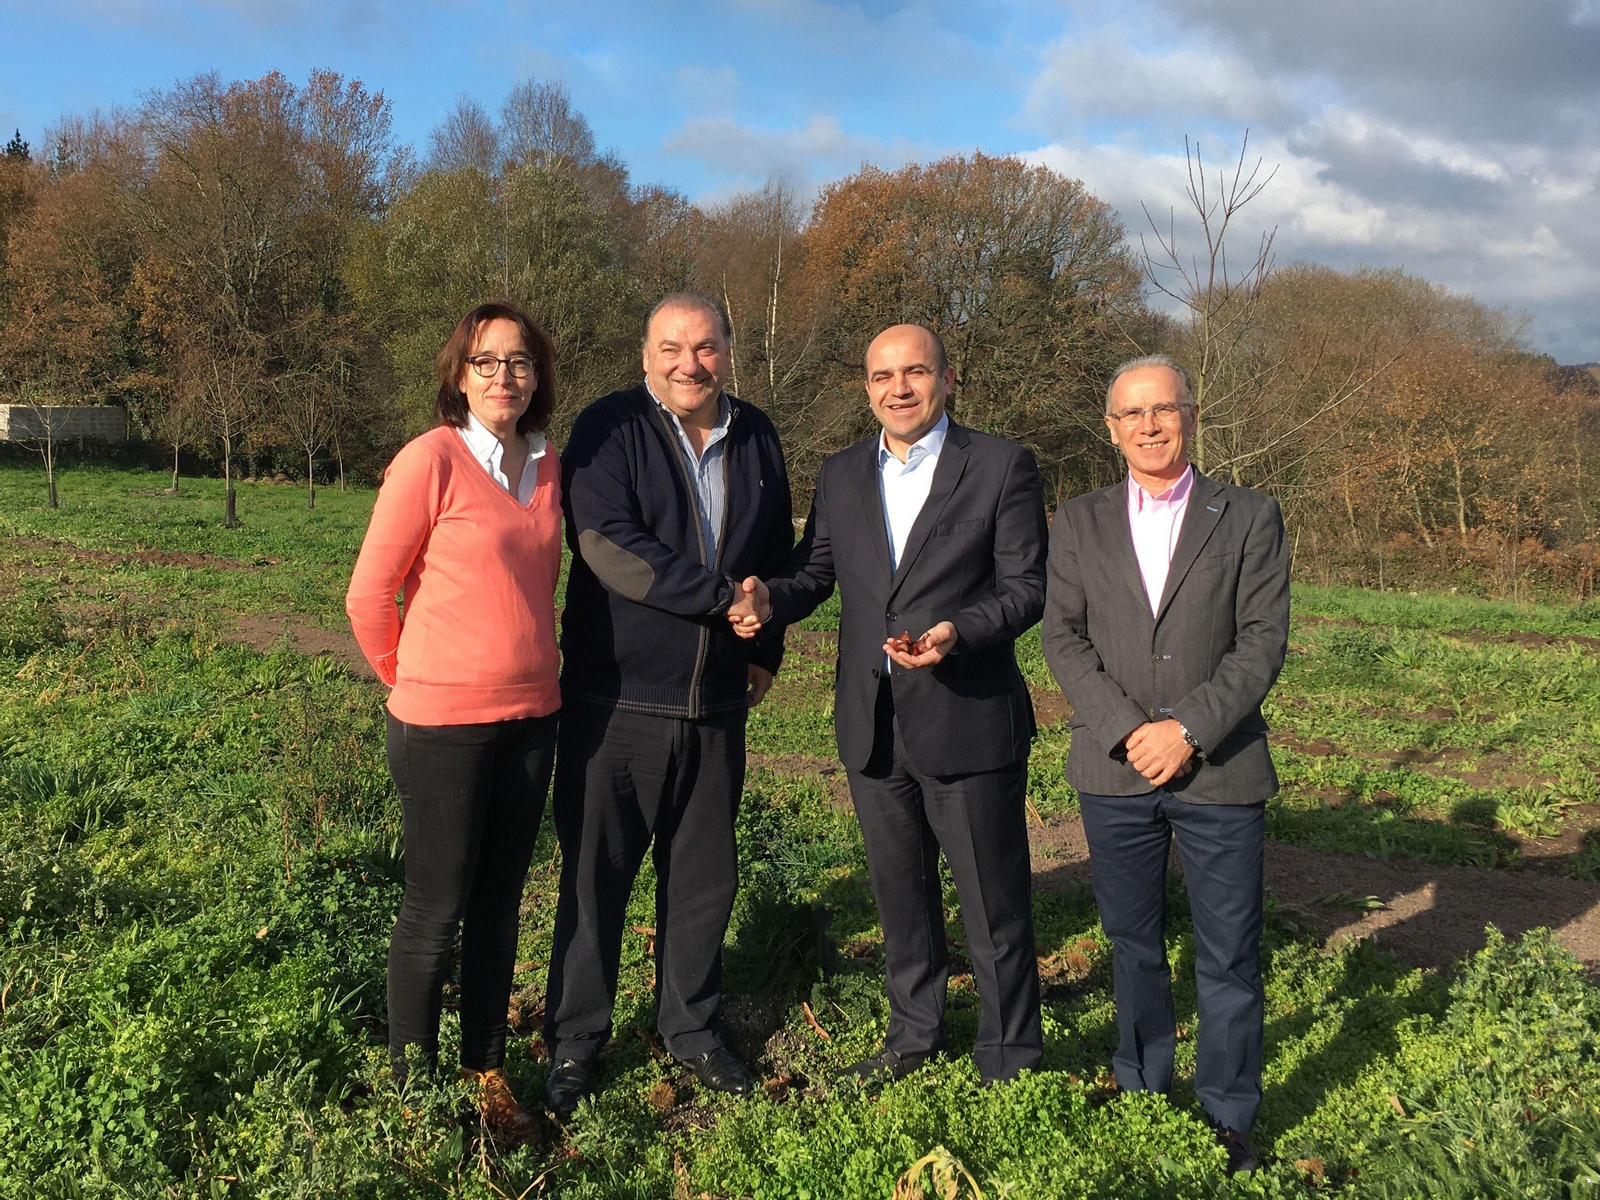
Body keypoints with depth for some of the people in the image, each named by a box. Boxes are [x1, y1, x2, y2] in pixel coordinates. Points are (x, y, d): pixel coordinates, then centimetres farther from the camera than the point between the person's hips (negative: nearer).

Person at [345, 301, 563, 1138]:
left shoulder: (546, 466, 6)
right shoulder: (430, 459, -12)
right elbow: (370, 595, -6)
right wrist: (411, 679, 6)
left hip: (531, 715, 5)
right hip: (444, 723, -5)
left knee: (499, 905, 15)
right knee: (436, 909, 6)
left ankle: (486, 1072, 29)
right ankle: (413, 1086, 23)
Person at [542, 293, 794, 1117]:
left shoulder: (756, 438, 11)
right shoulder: (609, 429, -5)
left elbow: (779, 553, 20)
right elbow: (607, 545, -18)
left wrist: (765, 649, 13)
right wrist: (722, 596, -17)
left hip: (716, 702, 4)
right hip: (616, 699, -4)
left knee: (705, 877, 13)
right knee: (595, 873, 6)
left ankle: (691, 1027, 31)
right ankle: (574, 1043, 22)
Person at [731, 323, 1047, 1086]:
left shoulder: (1001, 468, -5)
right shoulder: (841, 475, 9)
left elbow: (1025, 588, -7)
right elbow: (815, 571, 11)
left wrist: (957, 631, -25)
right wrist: (769, 600, -11)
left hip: (969, 723, -4)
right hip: (872, 727, 5)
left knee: (994, 902, 6)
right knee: (900, 895, 20)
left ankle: (1008, 1058, 25)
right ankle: (914, 1032, 40)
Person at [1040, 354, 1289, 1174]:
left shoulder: (1250, 518, 3)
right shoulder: (1079, 522, 8)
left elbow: (1263, 640, -4)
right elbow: (1062, 636, 0)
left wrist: (1189, 728, -14)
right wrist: (1129, 730, -12)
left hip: (1219, 770, -1)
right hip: (1114, 770, 2)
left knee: (1229, 957, 4)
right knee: (1133, 945, 14)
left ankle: (1228, 1121, 20)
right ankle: (1142, 1094, 30)